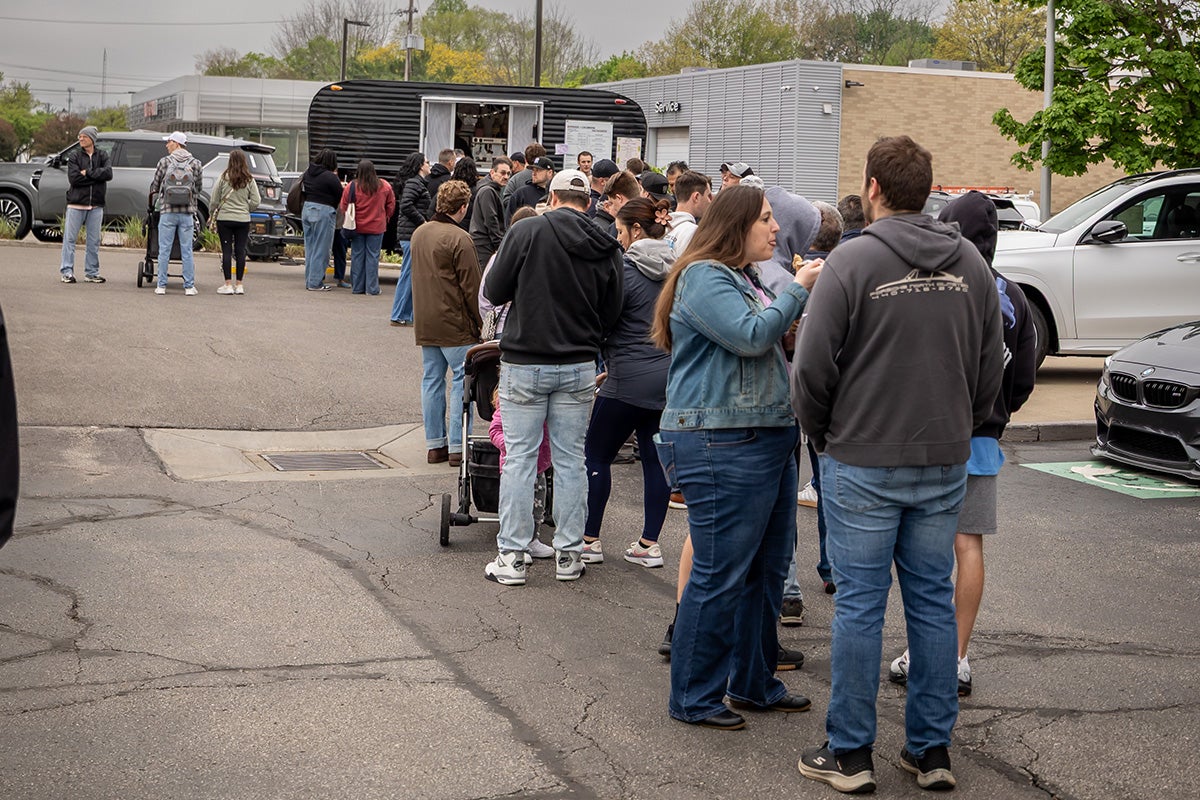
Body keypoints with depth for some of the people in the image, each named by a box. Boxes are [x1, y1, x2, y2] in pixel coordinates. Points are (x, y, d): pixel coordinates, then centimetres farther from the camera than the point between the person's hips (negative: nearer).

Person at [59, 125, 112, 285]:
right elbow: (73, 178, -11)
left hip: (96, 205, 2)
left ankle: (92, 273, 13)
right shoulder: (74, 156, 3)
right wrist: (95, 177, -11)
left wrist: (87, 173, -13)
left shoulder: (102, 156, 8)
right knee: (70, 238, -2)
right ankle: (67, 272, 2)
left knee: (94, 241, 6)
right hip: (76, 203, -2)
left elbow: (108, 173, -9)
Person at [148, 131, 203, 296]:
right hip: (187, 212, 1)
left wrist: (153, 193, 32)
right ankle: (189, 287, 5)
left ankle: (161, 286, 5)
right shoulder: (196, 164, 2)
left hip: (167, 211, -1)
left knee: (164, 250, 4)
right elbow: (198, 187, 8)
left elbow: (155, 183, 9)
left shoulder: (164, 162, 0)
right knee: (187, 251, 5)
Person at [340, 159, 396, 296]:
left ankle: (357, 287, 12)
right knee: (373, 256, 5)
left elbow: (343, 207, -2)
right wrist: (384, 217, 22)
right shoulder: (384, 186, -6)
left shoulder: (352, 186, -9)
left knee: (357, 256, 9)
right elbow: (391, 205, 5)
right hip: (376, 227, 0)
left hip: (357, 227, 0)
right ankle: (372, 288, 4)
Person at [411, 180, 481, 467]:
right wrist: (480, 322, -4)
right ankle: (458, 447, -2)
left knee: (432, 379, 12)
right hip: (455, 324, -8)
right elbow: (471, 286, -14)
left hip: (425, 323, 8)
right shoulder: (459, 238, -16)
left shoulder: (419, 233, 10)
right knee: (462, 380, -1)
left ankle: (435, 444, 16)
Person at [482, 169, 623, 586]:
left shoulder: (527, 231, -9)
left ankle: (511, 556, 7)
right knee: (571, 460, 10)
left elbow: (494, 292, -5)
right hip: (579, 367, 3)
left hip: (524, 363, -2)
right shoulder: (608, 248, 0)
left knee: (519, 458, 4)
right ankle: (569, 554, 16)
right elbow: (611, 313, 5)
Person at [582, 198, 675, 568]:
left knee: (596, 455, 6)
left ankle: (589, 540, 10)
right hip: (669, 376, 7)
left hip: (631, 379, -7)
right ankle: (649, 544, 11)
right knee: (655, 457, 11)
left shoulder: (627, 270, -13)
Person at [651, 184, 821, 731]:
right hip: (721, 444, -10)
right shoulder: (704, 277, -11)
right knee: (720, 575, -5)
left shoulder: (747, 278, 21)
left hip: (768, 438, 10)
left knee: (767, 568, 15)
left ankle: (754, 682, 27)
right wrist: (799, 289, -12)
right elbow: (750, 336, -22)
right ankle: (694, 698, 6)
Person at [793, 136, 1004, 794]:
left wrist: (822, 435, 6)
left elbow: (812, 368, -11)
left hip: (863, 463, -4)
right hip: (946, 465, 5)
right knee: (933, 602, 11)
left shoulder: (853, 260, -11)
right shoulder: (970, 264, 4)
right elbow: (991, 368, 9)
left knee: (859, 605, 3)